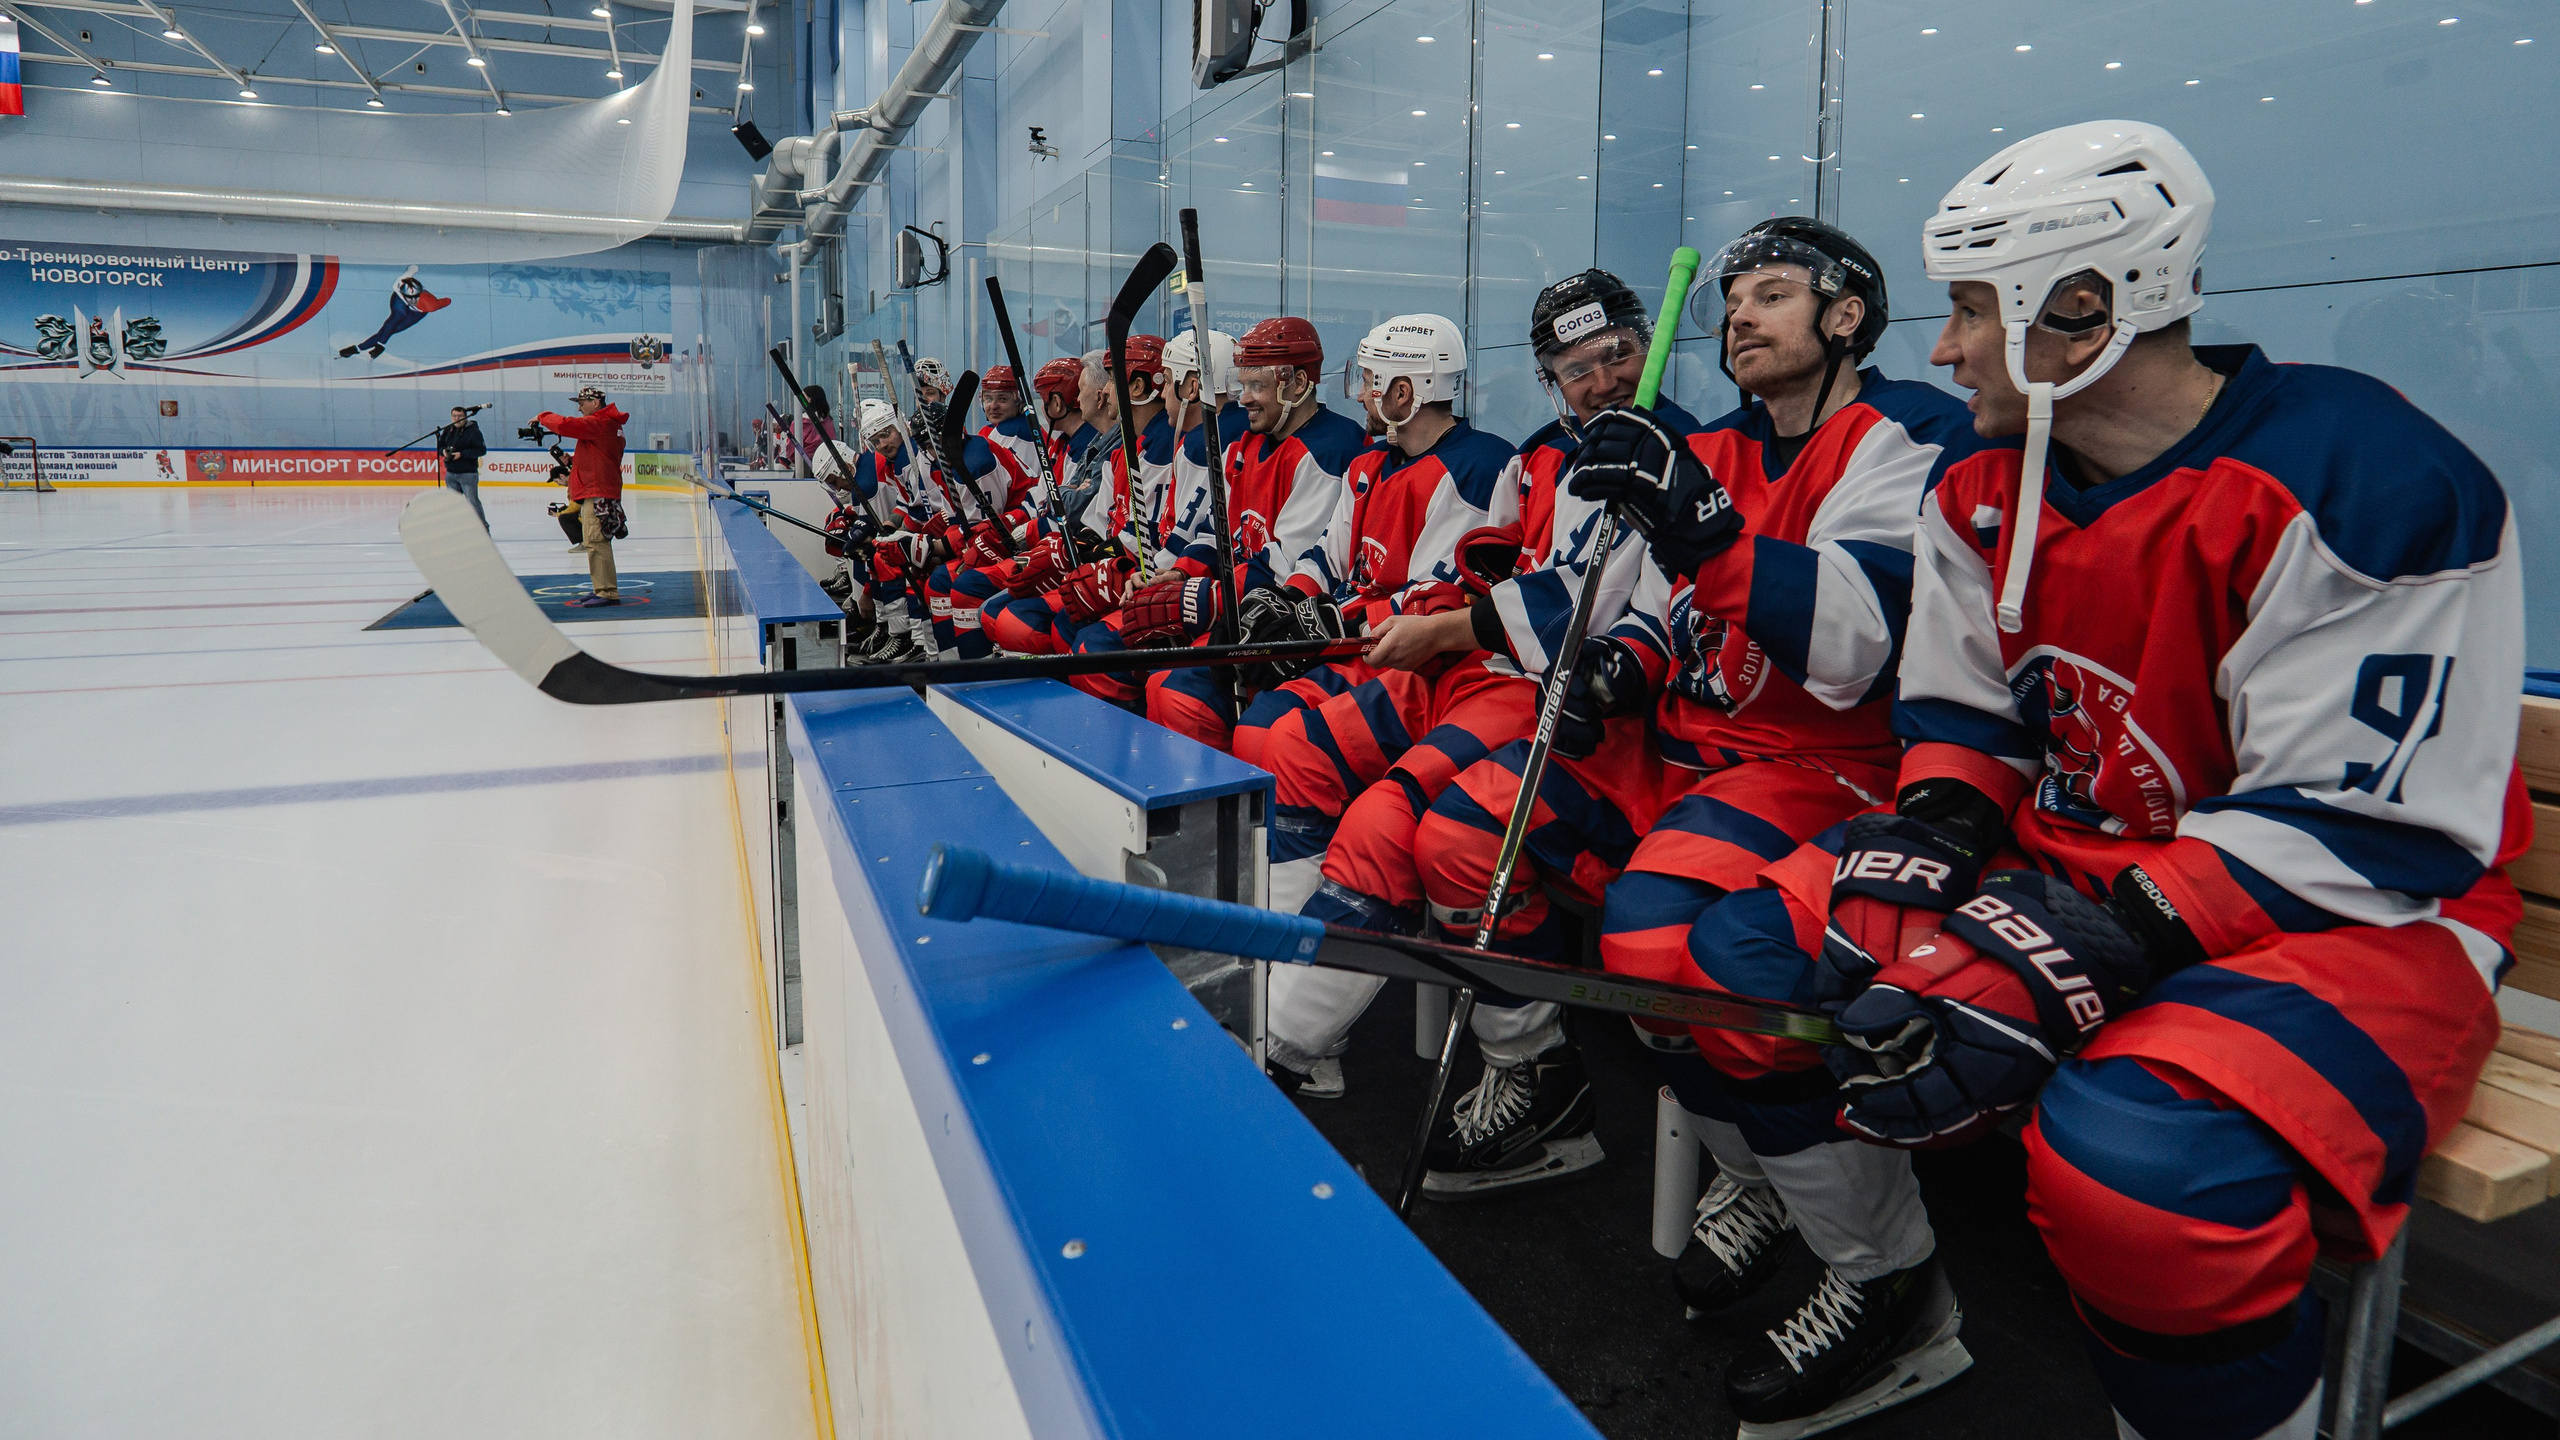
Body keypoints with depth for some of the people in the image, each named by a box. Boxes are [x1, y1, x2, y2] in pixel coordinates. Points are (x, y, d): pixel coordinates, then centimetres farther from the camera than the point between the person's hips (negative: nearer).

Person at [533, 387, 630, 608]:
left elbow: (565, 425, -21)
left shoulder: (600, 423, -11)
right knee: (594, 542, 15)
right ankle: (600, 589, 20)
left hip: (598, 494, -11)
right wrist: (573, 460, 12)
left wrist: (542, 417, -2)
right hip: (595, 492, 11)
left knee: (596, 542, -13)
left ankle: (607, 592, -15)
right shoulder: (609, 425, 21)